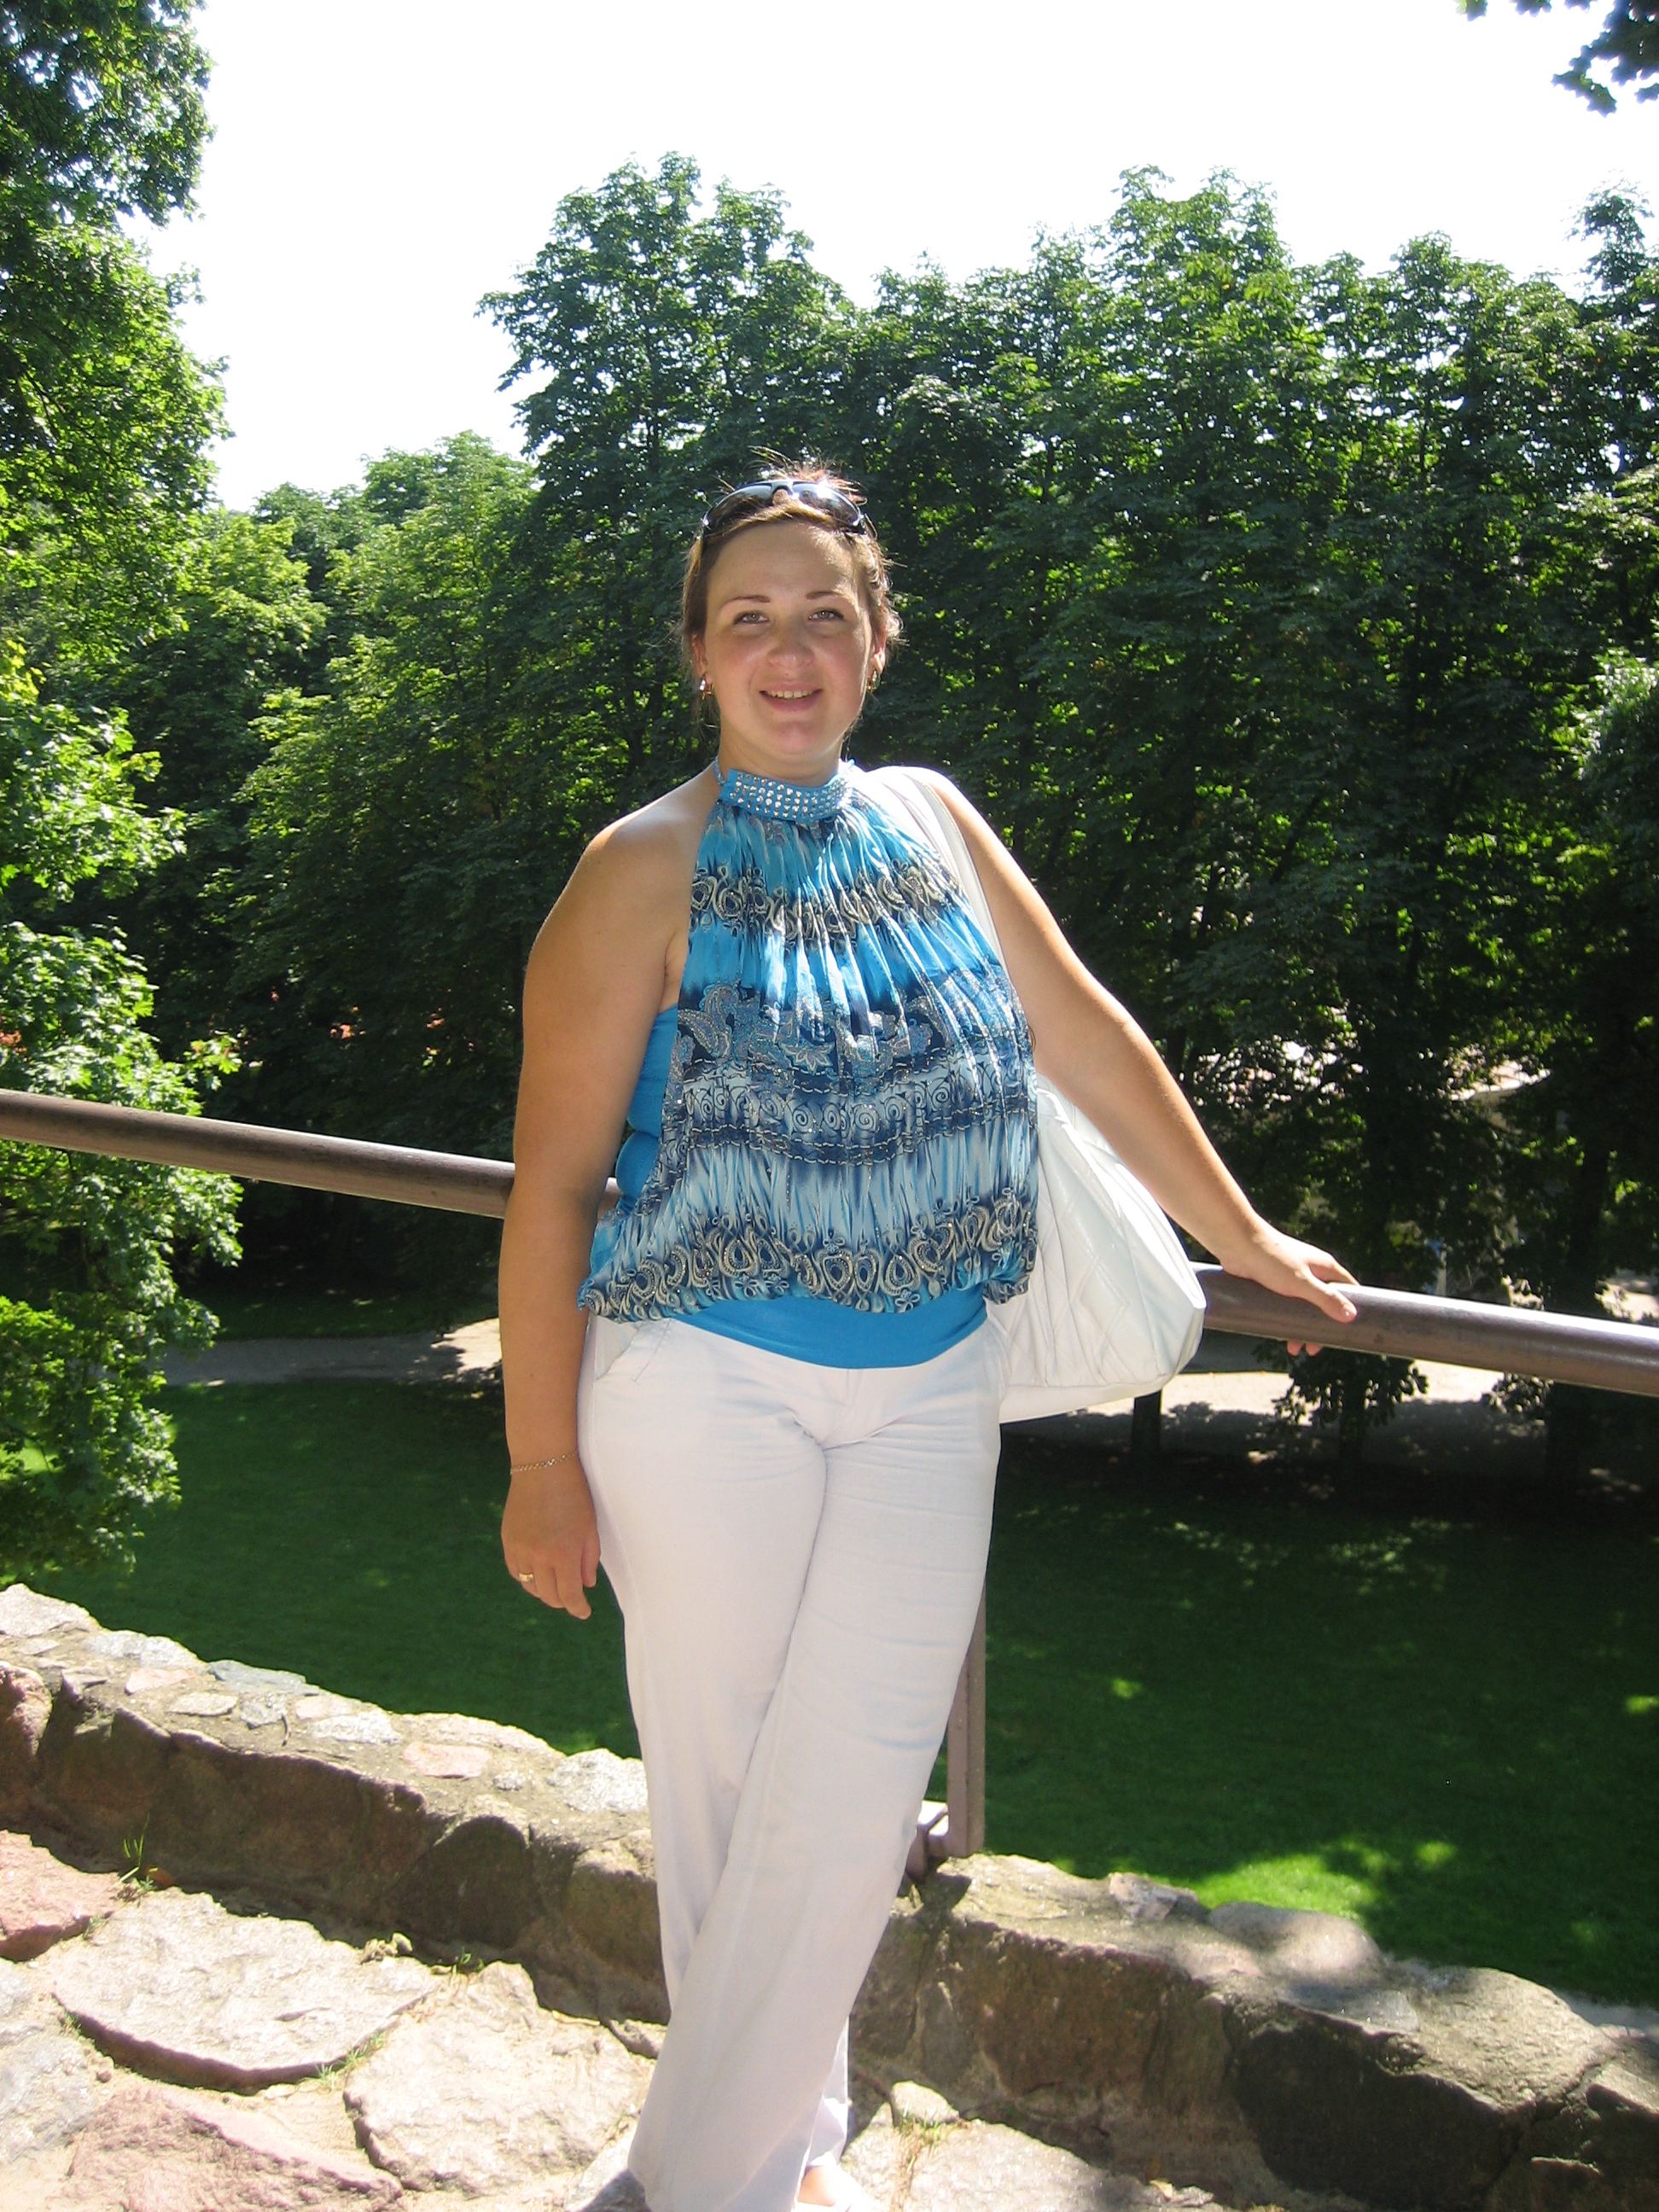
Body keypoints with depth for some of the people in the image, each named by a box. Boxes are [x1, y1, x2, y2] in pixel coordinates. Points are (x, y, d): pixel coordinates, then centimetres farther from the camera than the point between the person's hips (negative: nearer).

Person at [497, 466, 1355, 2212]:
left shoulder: (934, 827, 7)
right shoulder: (649, 870, -7)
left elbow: (1085, 1036, 14)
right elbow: (553, 1185, -9)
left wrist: (1241, 1237, 18)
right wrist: (544, 1463, -9)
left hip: (927, 1395, 4)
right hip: (707, 1394, -3)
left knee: (852, 1790, 3)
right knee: (723, 1789, 7)